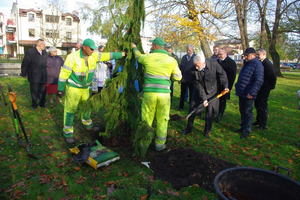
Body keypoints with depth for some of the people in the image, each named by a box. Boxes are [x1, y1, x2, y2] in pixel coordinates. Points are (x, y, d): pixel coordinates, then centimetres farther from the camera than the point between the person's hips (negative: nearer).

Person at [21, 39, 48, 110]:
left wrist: (45, 73, 17)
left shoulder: (45, 53, 9)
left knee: (42, 91, 13)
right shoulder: (30, 52, -8)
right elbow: (24, 64, -4)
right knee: (34, 91, 6)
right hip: (34, 77, -4)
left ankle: (42, 103, 28)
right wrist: (24, 74, 1)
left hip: (43, 77, 5)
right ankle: (34, 104, 21)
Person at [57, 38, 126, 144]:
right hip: (73, 87, -6)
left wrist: (122, 54, 2)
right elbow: (64, 73, -18)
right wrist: (60, 89, -15)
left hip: (85, 87, 7)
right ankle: (68, 133, 10)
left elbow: (107, 55, 2)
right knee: (70, 109, -2)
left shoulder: (93, 56, -5)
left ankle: (88, 125, 43)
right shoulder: (73, 57, -22)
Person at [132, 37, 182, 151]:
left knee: (146, 119, 12)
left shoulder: (147, 57, 1)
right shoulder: (171, 60, 4)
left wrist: (134, 48, 44)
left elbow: (138, 56, 23)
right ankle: (160, 145, 22)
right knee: (162, 120, 12)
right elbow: (177, 77, 2)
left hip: (149, 93, 0)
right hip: (164, 94, 1)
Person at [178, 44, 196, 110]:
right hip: (183, 79, 4)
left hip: (191, 79, -4)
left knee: (191, 94, 8)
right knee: (182, 93, 12)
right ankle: (181, 106, 24)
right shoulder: (184, 57, 9)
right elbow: (180, 67, 12)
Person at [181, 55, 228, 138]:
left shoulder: (213, 63, -20)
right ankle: (188, 128, 27)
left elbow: (222, 74, -6)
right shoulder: (193, 71, -20)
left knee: (210, 112, 1)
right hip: (199, 93, 1)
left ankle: (207, 131, 21)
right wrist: (203, 99, -21)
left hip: (212, 92, 0)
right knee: (192, 110, 5)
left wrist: (225, 86, -14)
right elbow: (198, 86, -18)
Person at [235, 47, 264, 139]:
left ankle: (247, 131, 12)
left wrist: (251, 93, -23)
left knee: (248, 112, 1)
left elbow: (259, 81, -21)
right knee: (242, 111, 17)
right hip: (241, 92, 9)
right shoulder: (246, 63, 15)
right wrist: (237, 86, 20)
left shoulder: (257, 64, -15)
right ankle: (243, 127, 31)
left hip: (248, 94, -9)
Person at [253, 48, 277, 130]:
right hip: (257, 89, 9)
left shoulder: (268, 64, -18)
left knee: (263, 107, 0)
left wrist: (271, 87, -9)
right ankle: (258, 120, 34)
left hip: (264, 89, -9)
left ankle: (263, 125, 11)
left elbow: (273, 77, -18)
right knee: (257, 105, 18)